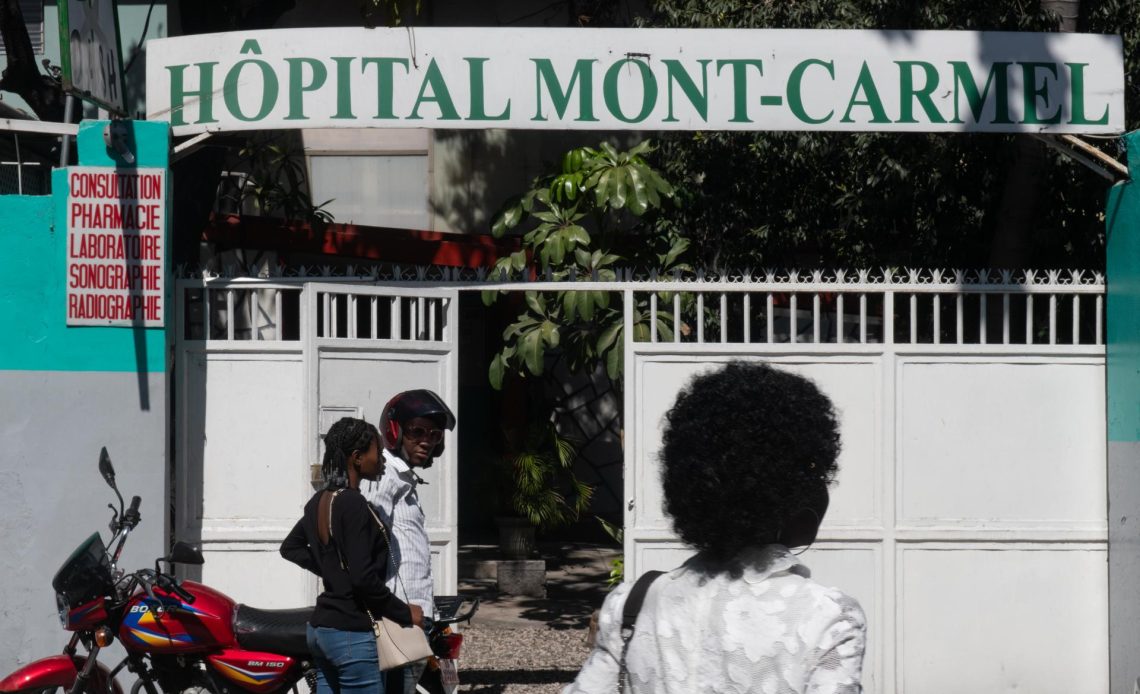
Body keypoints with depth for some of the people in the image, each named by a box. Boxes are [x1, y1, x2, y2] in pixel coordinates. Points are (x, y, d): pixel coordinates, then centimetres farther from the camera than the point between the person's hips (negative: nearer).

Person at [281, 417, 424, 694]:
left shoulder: (320, 501, 11)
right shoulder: (352, 504, -17)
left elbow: (290, 547, 26)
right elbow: (363, 577, -21)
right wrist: (405, 613, -11)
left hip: (320, 627, 9)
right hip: (353, 634, -9)